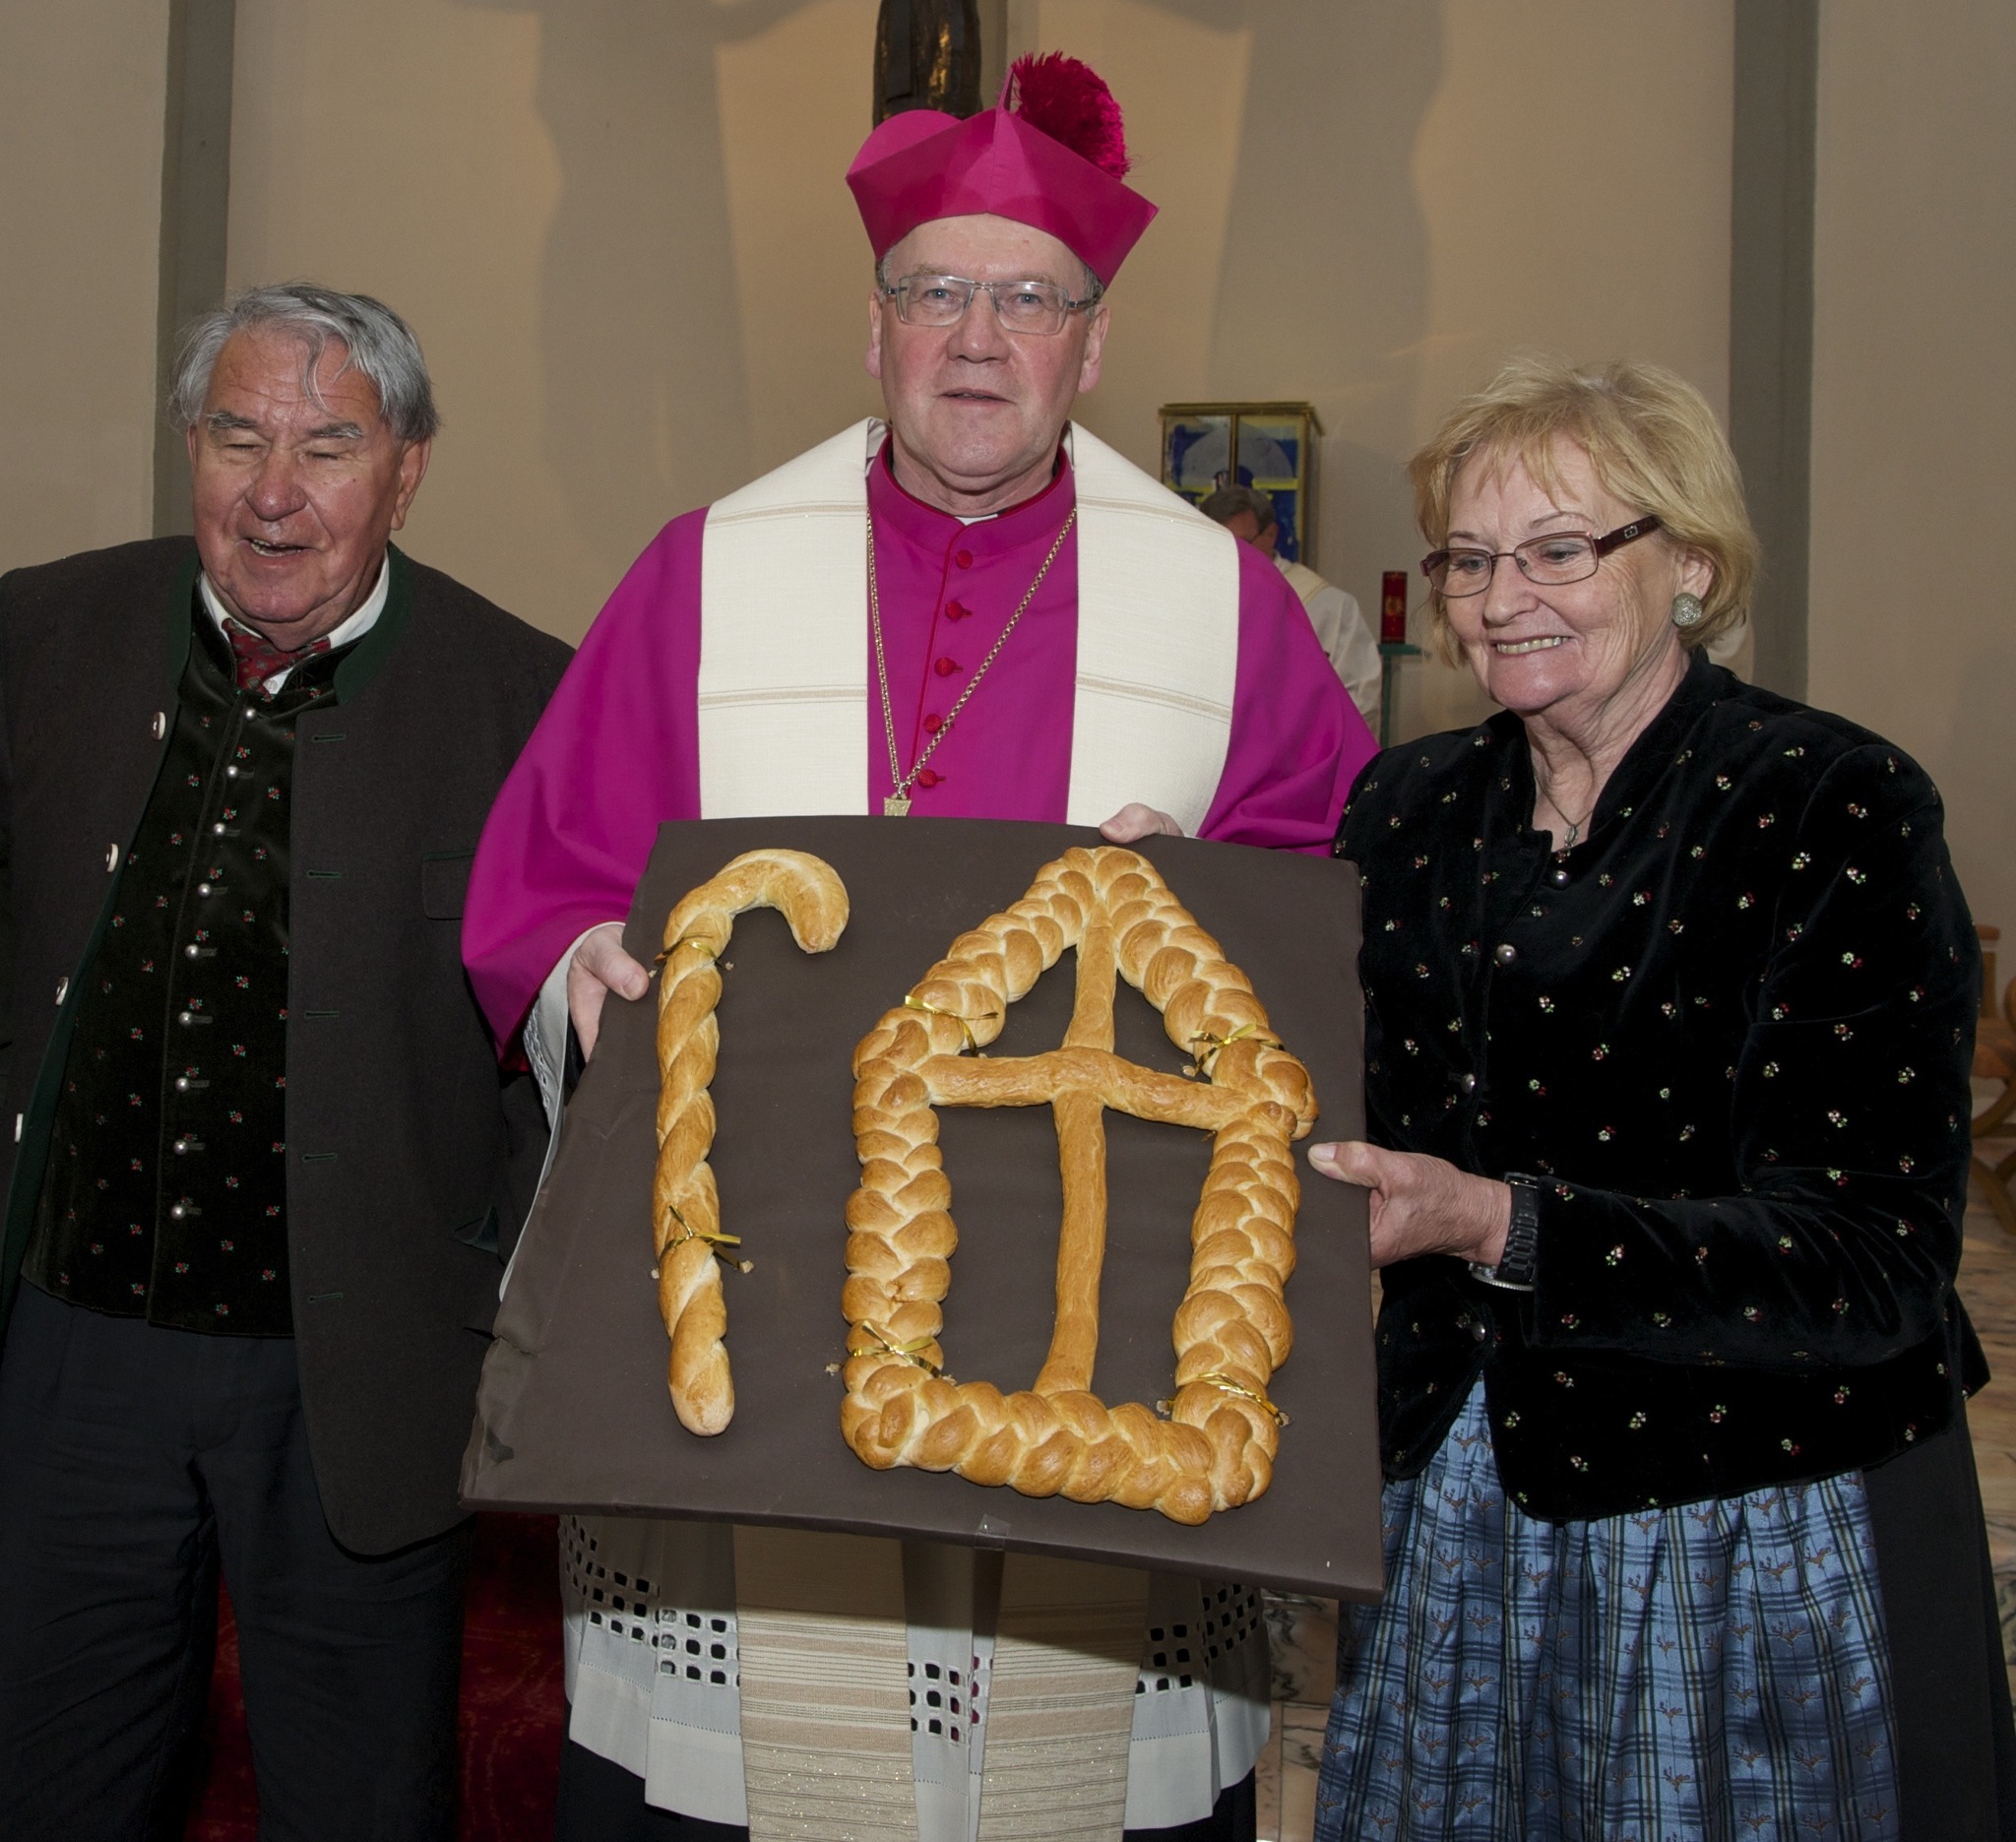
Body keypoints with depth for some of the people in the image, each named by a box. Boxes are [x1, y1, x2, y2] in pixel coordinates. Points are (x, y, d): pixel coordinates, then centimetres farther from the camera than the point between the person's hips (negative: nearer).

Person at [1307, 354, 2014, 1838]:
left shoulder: (1837, 808, -14)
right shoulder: (1409, 810, 3)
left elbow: (1871, 1262, -21)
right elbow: (1344, 1130, 7)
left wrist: (1498, 1225, -32)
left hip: (1762, 1542, -5)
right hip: (1451, 1504, 5)